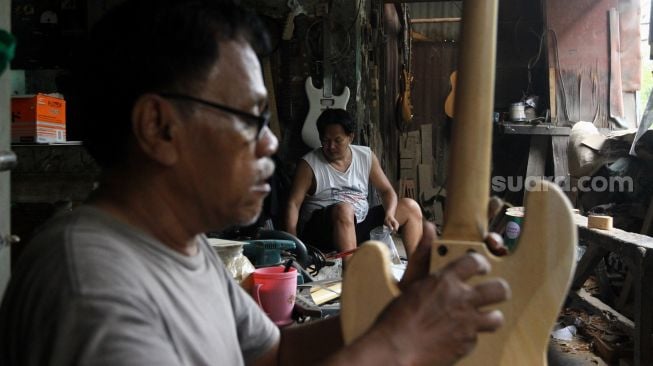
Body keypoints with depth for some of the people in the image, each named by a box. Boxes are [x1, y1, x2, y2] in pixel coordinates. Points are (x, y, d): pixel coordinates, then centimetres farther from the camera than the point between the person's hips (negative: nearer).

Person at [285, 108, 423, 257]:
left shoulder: (366, 156, 6)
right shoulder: (309, 164, -6)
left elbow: (387, 191, 8)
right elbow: (294, 203, -11)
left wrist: (389, 214, -14)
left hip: (361, 223, 5)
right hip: (321, 231, -5)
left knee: (410, 207, -5)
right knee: (344, 209, -38)